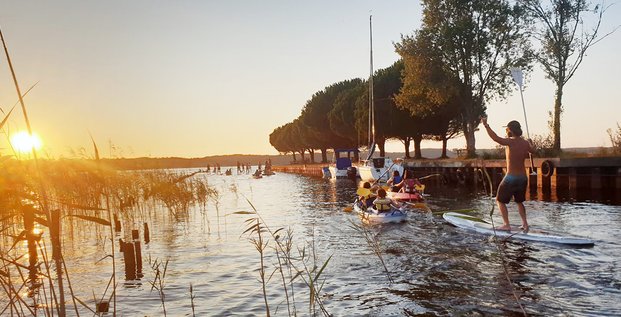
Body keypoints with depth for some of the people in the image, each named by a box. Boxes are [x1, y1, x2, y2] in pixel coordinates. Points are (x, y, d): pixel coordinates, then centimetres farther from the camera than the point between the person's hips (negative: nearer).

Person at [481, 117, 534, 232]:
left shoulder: (510, 142, -16)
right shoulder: (525, 143, 4)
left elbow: (495, 138, -30)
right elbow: (532, 151, 26)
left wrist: (486, 125, -28)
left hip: (511, 177, -7)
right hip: (523, 177, 7)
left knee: (500, 201, 8)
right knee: (519, 201, 25)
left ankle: (506, 224, 3)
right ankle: (525, 223, 19)